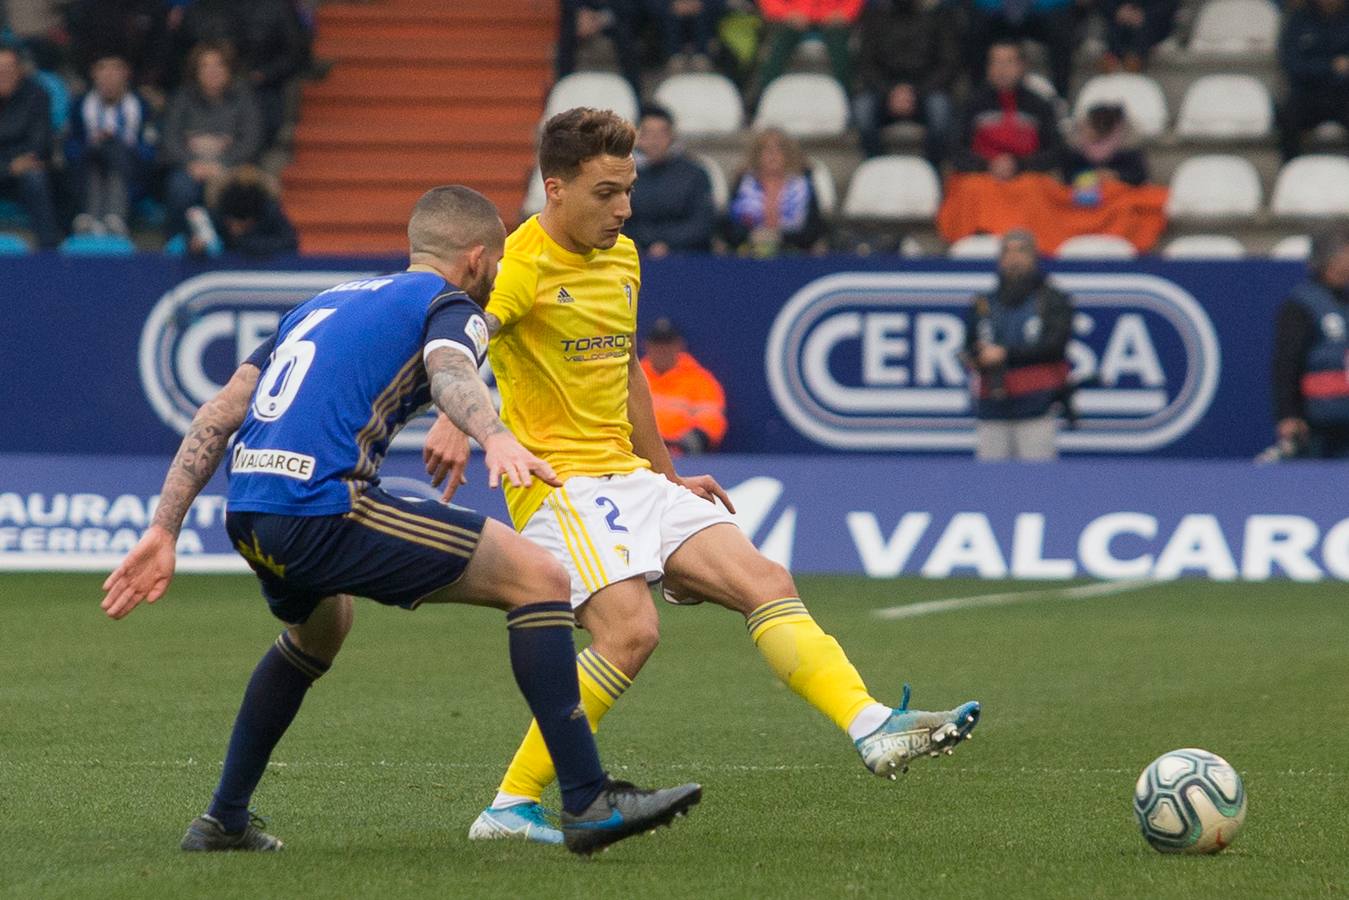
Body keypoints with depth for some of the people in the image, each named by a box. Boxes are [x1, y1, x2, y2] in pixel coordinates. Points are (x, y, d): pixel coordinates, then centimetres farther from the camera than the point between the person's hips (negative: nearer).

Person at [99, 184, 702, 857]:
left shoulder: (327, 302, 29)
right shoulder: (450, 306, 7)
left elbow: (218, 417, 23)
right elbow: (450, 373, -19)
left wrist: (163, 533, 22)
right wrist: (496, 439, -39)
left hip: (247, 514, 8)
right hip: (322, 507, -8)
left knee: (320, 627, 39)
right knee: (539, 579, -3)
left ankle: (223, 820, 40)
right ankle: (588, 801, -10)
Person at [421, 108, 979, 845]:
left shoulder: (622, 258, 14)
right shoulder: (523, 266, -13)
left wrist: (668, 475, 30)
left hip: (629, 475, 8)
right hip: (559, 480, -8)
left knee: (765, 583, -4)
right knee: (629, 630, -24)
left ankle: (874, 730, -8)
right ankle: (511, 807, -17)